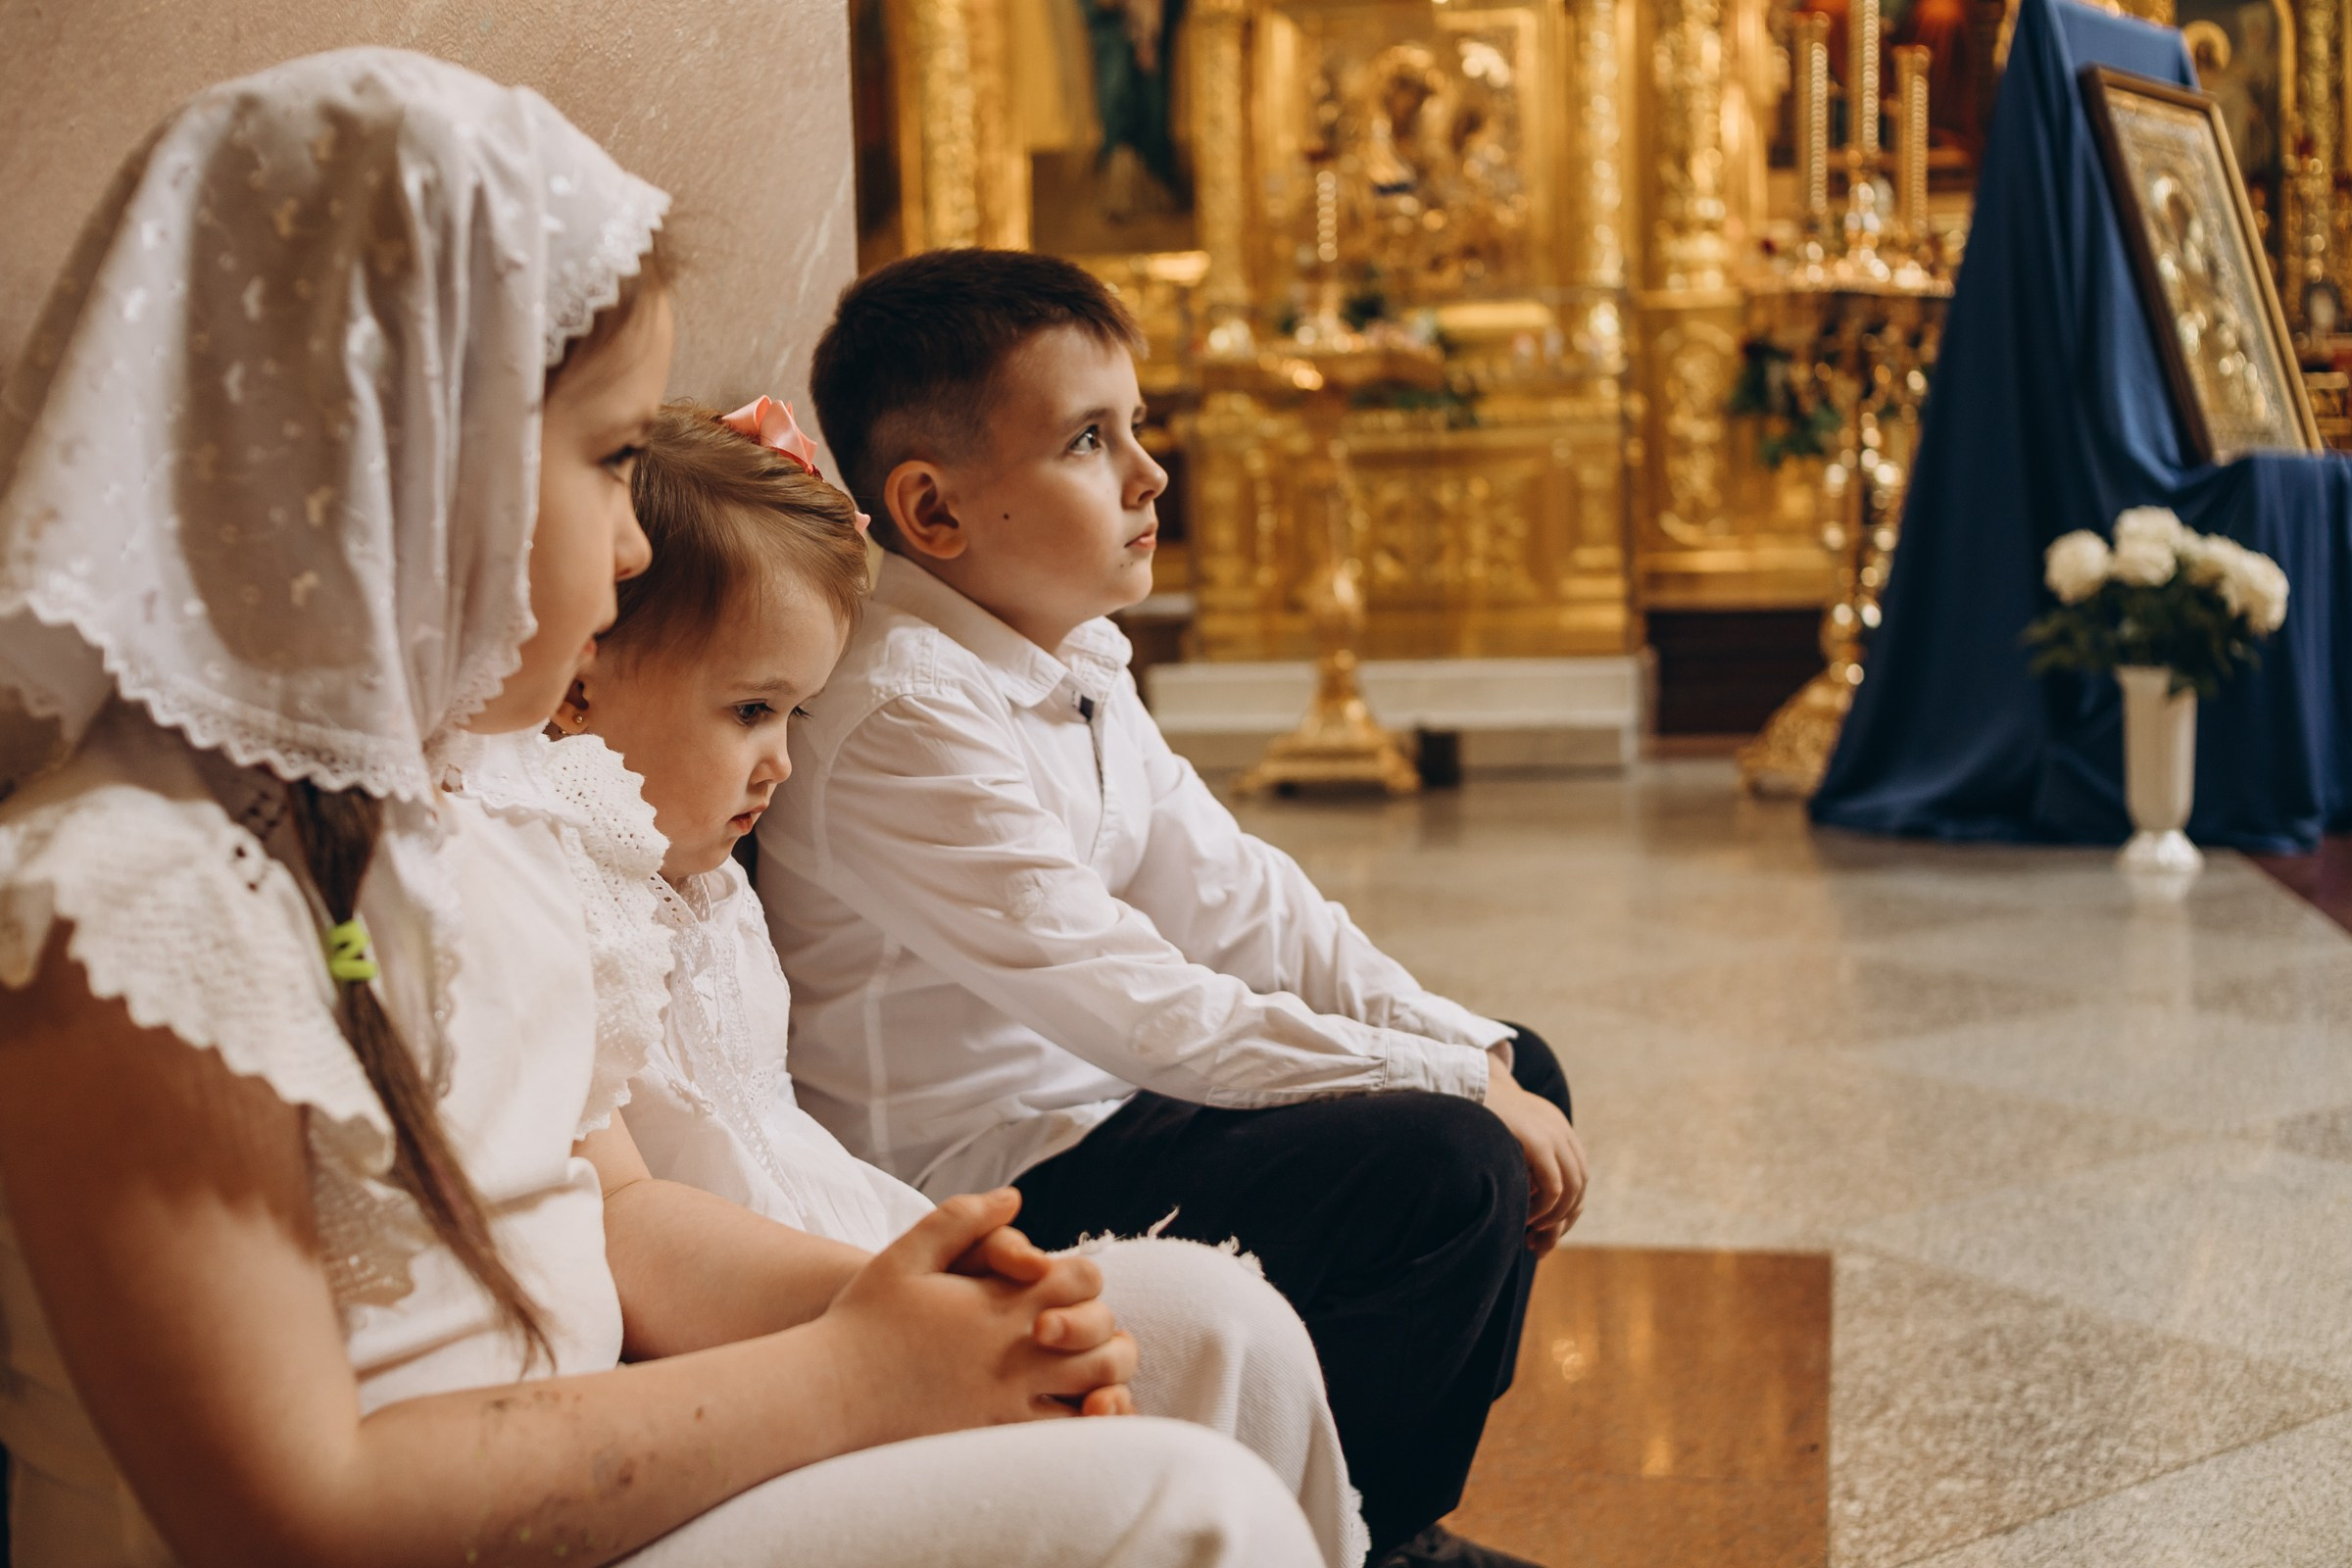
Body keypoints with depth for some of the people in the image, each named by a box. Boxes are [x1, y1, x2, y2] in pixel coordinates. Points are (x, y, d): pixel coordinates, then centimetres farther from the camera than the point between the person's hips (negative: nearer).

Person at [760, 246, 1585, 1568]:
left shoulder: (1074, 658, 8)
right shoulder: (904, 723, -24)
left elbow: (1237, 899, 6)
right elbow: (1138, 1003, -27)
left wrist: (1474, 1055, -4)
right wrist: (1449, 1086, -22)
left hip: (1108, 1105, 10)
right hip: (986, 1192, -10)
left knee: (1517, 1070, 10)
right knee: (1443, 1167, -22)